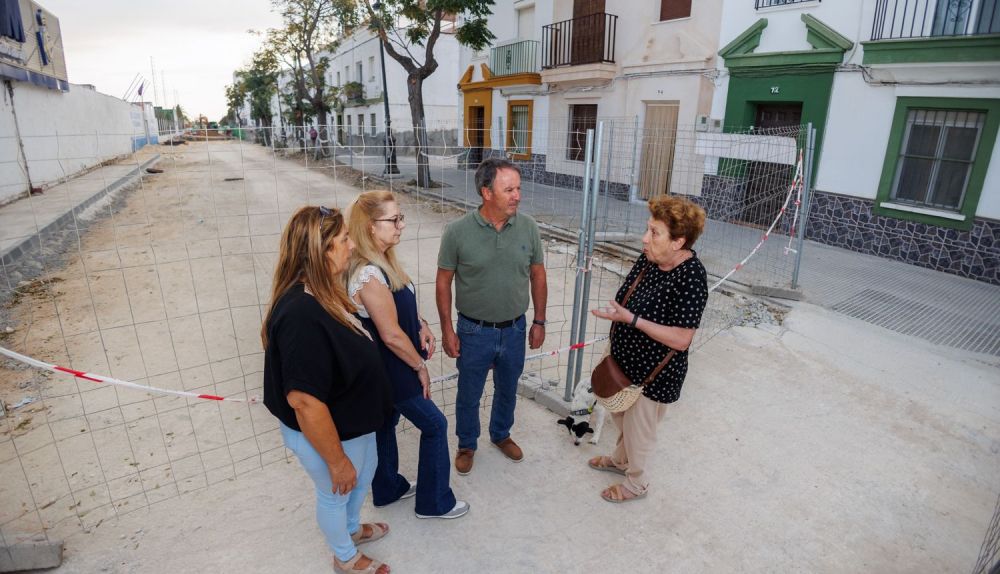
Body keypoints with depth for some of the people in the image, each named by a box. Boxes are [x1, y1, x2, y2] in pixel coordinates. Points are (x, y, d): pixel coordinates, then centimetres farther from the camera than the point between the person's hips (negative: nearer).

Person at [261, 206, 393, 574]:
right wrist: (336, 460, -23)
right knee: (336, 494, 20)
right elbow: (304, 401, -33)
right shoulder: (301, 315, -37)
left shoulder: (324, 293, -6)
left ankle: (352, 528, 61)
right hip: (326, 432, -9)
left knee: (363, 476, 31)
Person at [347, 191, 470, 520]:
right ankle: (434, 502, 24)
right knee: (434, 425, 6)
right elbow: (391, 335, -25)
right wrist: (420, 366, -13)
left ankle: (387, 489, 44)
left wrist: (421, 325, -2)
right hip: (391, 370, -9)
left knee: (386, 424, 23)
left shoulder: (382, 262, 1)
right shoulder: (369, 274, -29)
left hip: (385, 369, 9)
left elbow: (402, 307, 15)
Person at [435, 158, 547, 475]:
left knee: (507, 390, 23)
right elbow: (444, 282, -7)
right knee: (469, 395, 17)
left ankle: (501, 435, 50)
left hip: (514, 330, 3)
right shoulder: (458, 231, -16)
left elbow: (537, 276, 2)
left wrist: (539, 322, 5)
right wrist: (447, 330, -6)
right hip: (474, 331, -2)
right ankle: (466, 445, 43)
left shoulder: (528, 227, -9)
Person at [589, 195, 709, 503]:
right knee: (621, 417, 28)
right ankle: (621, 459, 55)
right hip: (626, 361, 8)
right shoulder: (648, 259, -7)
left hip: (653, 373, -7)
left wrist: (630, 319, -32)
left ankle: (636, 482, 41)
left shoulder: (691, 279, -29)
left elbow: (680, 339, -28)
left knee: (638, 427, 15)